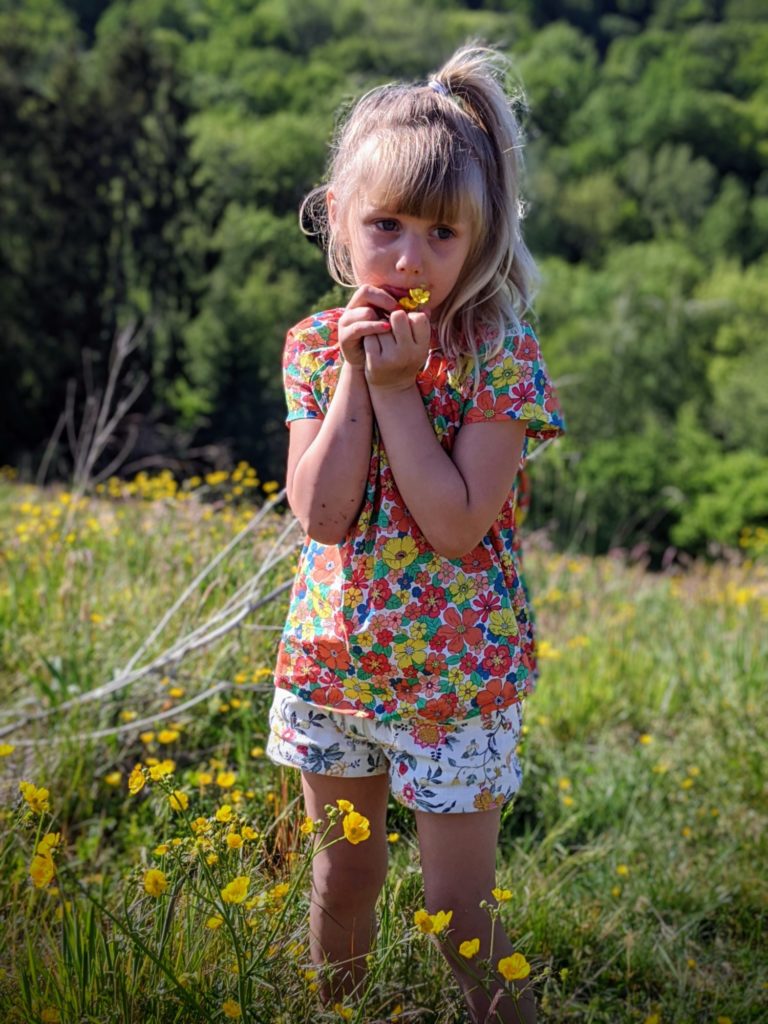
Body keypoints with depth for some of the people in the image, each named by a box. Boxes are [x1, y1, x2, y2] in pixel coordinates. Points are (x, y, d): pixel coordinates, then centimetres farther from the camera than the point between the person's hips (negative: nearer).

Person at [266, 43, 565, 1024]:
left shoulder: (500, 355, -15)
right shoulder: (316, 344, -3)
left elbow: (458, 525, -23)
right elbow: (321, 514, -13)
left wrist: (398, 387, -22)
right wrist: (354, 377, -18)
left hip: (454, 670, -4)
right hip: (331, 652, 4)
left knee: (460, 908, 5)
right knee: (342, 875, 21)